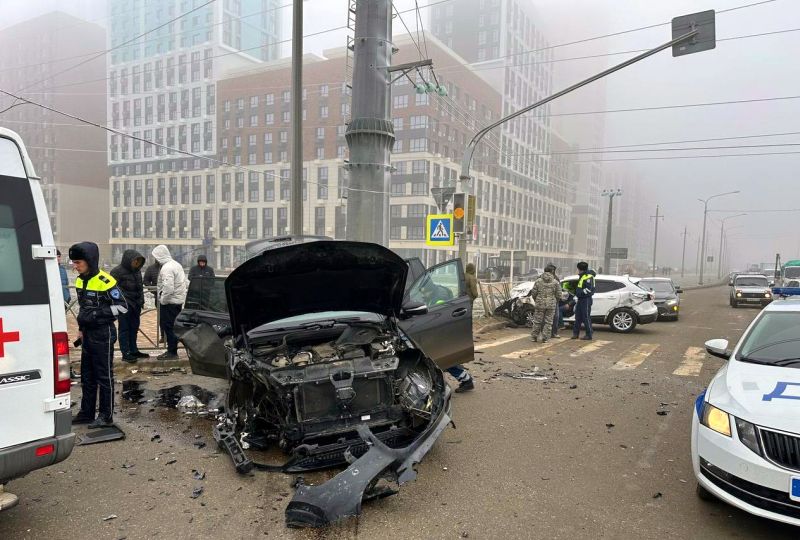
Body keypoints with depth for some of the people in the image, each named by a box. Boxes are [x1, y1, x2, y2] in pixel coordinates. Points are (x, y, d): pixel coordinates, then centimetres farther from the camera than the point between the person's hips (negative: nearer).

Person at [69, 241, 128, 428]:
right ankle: (86, 413, 26)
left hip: (103, 334, -8)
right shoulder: (80, 280, 8)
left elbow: (122, 306, -18)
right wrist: (81, 328, 16)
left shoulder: (105, 281, -18)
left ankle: (106, 416, 9)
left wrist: (95, 314, -21)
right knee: (87, 376, 15)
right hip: (87, 334, 8)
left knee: (104, 376, 0)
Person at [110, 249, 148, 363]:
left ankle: (134, 351, 24)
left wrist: (141, 301, 14)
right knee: (124, 329, -1)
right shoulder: (117, 271, -10)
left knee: (134, 328, 14)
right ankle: (126, 354, 3)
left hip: (135, 305, 7)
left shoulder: (137, 270, 12)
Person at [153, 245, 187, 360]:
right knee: (172, 326, 16)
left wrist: (162, 300, -13)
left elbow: (168, 288, -27)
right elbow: (183, 282, 17)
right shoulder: (176, 264, 12)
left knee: (168, 327, -1)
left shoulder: (167, 268, -18)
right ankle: (172, 350, 23)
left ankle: (172, 352, 4)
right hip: (178, 300, 10)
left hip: (170, 302, -10)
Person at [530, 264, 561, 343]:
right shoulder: (555, 282, -2)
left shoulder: (538, 281, -1)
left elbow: (533, 293, 1)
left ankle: (534, 337, 16)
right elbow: (559, 295, 0)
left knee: (537, 321, 9)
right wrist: (556, 301, 19)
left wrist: (536, 301, 18)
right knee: (548, 322, 7)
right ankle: (544, 338, 7)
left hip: (540, 304, 1)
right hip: (551, 305, -1)